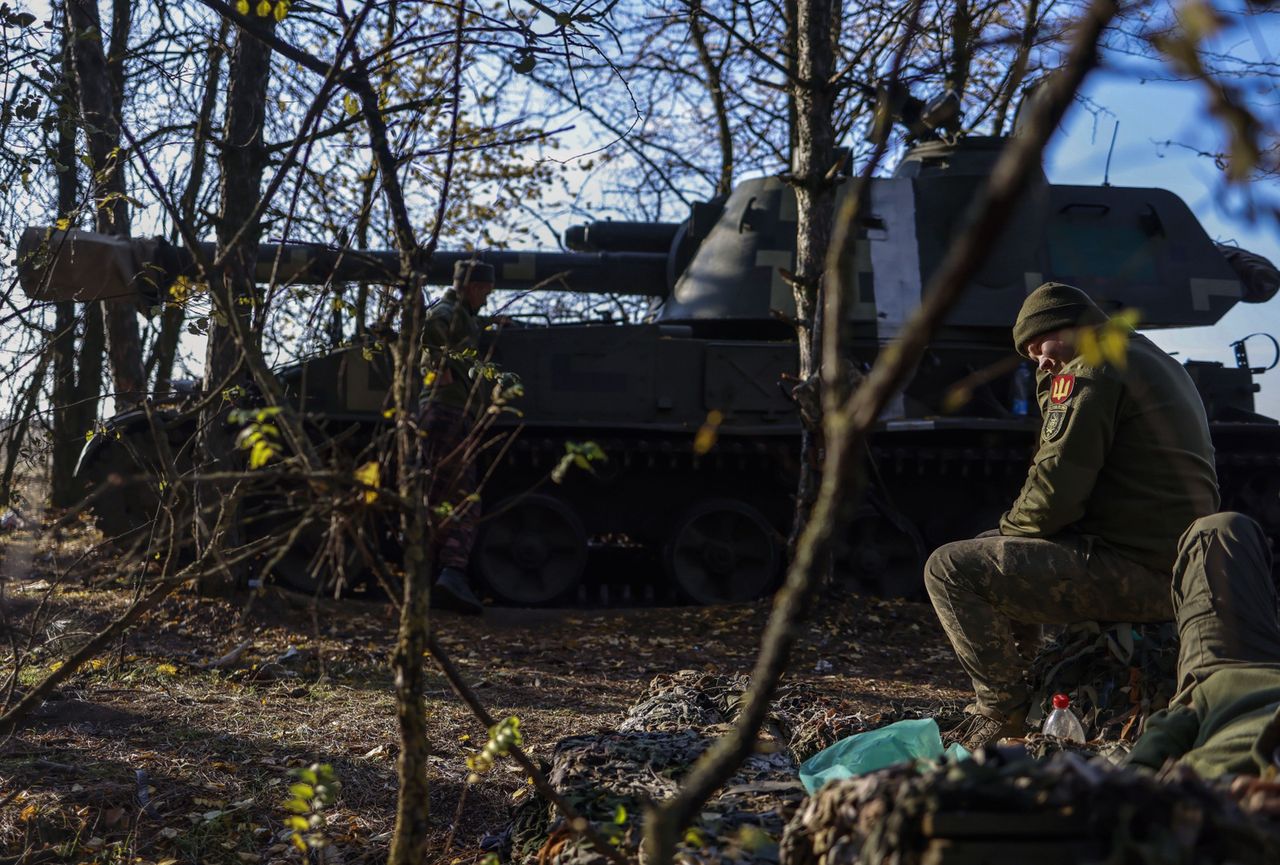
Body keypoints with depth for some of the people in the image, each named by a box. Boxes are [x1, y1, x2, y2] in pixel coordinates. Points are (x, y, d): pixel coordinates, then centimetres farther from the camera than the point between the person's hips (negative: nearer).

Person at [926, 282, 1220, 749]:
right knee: (989, 549, 28)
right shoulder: (1159, 362, 21)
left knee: (949, 568, -14)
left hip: (1133, 569, -11)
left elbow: (1055, 489, -17)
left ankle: (1001, 707, -5)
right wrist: (1051, 386, 16)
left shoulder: (1092, 370, -11)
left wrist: (1006, 529, 0)